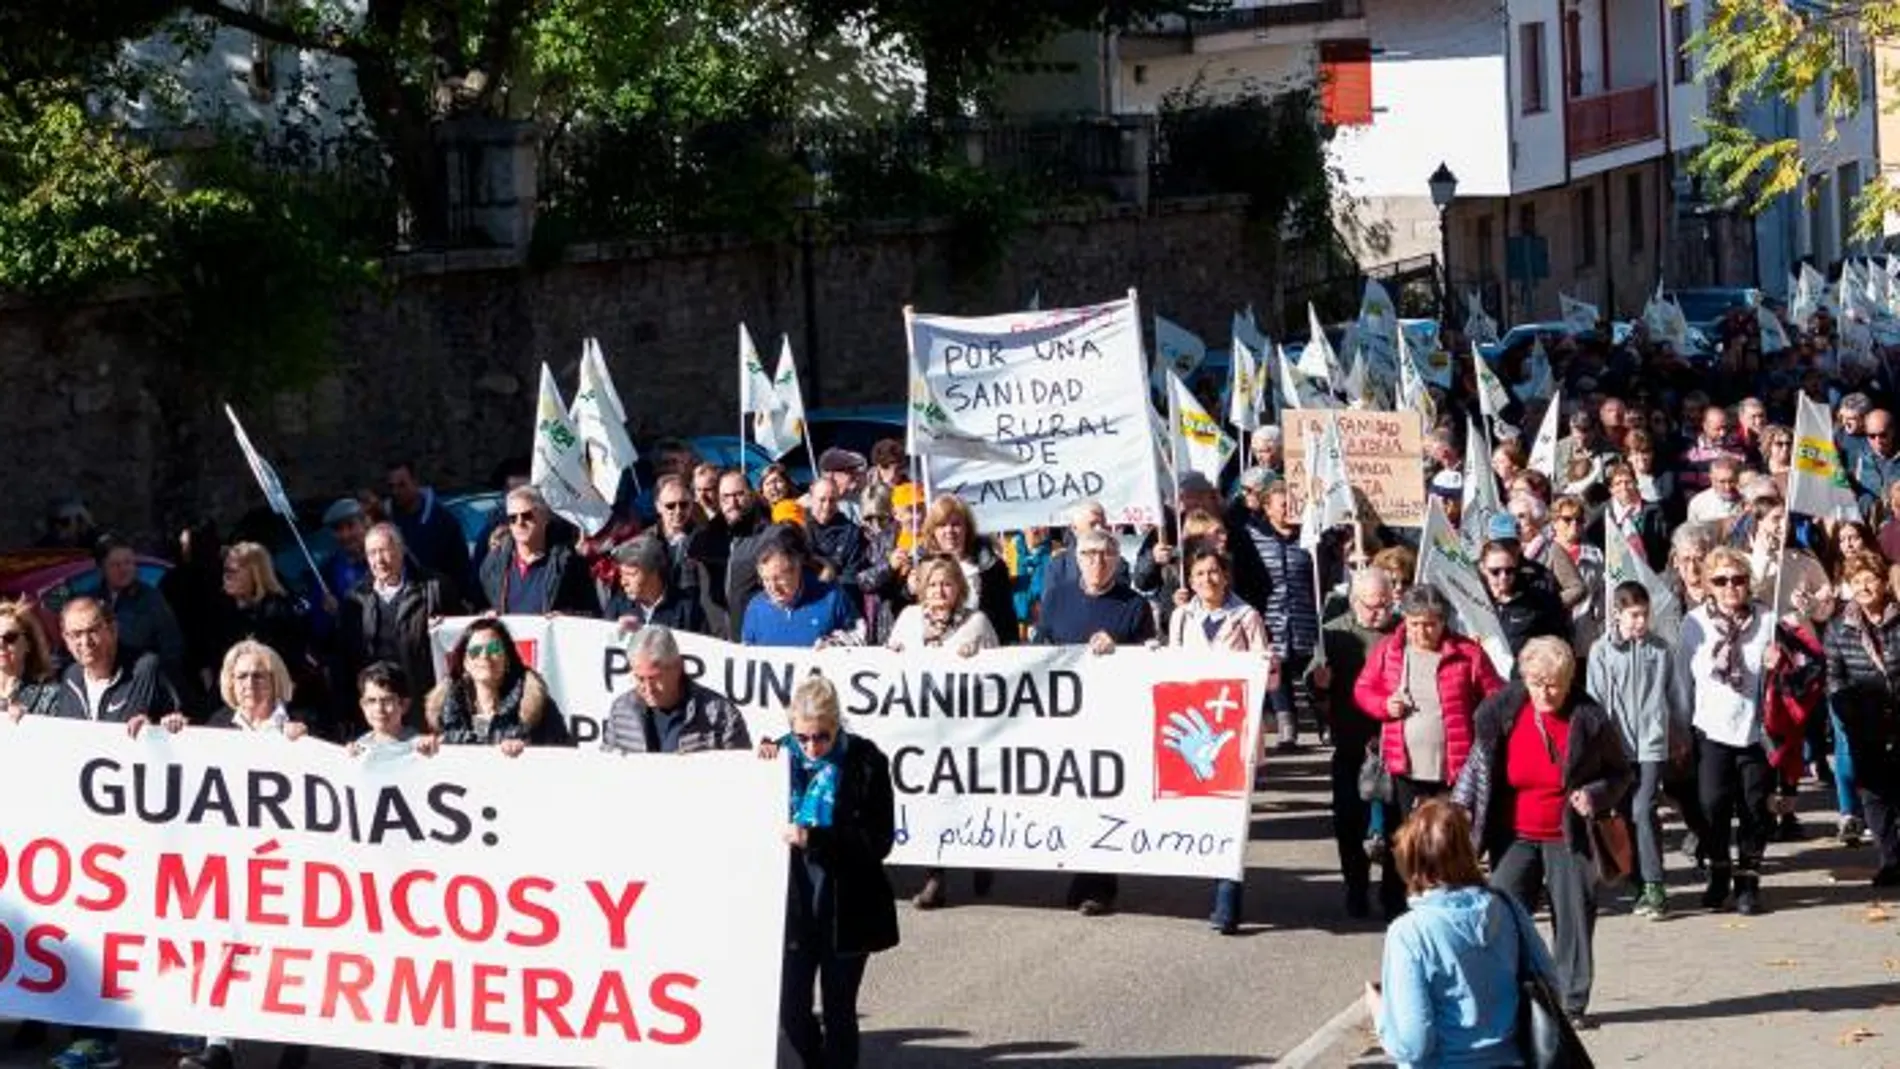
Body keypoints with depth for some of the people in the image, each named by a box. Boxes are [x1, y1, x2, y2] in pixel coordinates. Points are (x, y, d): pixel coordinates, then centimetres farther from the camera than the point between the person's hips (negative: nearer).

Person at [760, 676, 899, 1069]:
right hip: (793, 904, 3)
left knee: (838, 1012, 6)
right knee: (791, 1010, 5)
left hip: (846, 910, -3)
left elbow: (879, 841, -14)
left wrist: (814, 839, -26)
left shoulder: (865, 763, -10)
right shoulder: (783, 754, -1)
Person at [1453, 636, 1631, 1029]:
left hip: (1569, 839, -1)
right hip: (1515, 838, 1)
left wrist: (1595, 795, -15)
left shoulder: (1589, 720, -10)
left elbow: (1620, 773, 4)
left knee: (1574, 920, 4)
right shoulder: (1502, 713, -5)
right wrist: (1462, 805, -3)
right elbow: (1477, 765, 8)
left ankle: (1572, 1003, 15)